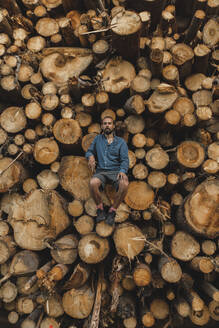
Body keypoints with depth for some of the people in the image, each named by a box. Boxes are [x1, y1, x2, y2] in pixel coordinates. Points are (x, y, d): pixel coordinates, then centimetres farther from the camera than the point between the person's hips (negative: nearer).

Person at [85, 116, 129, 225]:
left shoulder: (121, 142, 10)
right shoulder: (97, 139, 17)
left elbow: (125, 159, 1)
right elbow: (89, 151, 23)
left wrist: (122, 171, -20)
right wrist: (90, 156, -3)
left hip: (116, 171, -1)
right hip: (101, 171, 1)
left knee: (124, 184, -34)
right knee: (93, 183, -34)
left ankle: (112, 211, -13)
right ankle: (100, 208, -9)